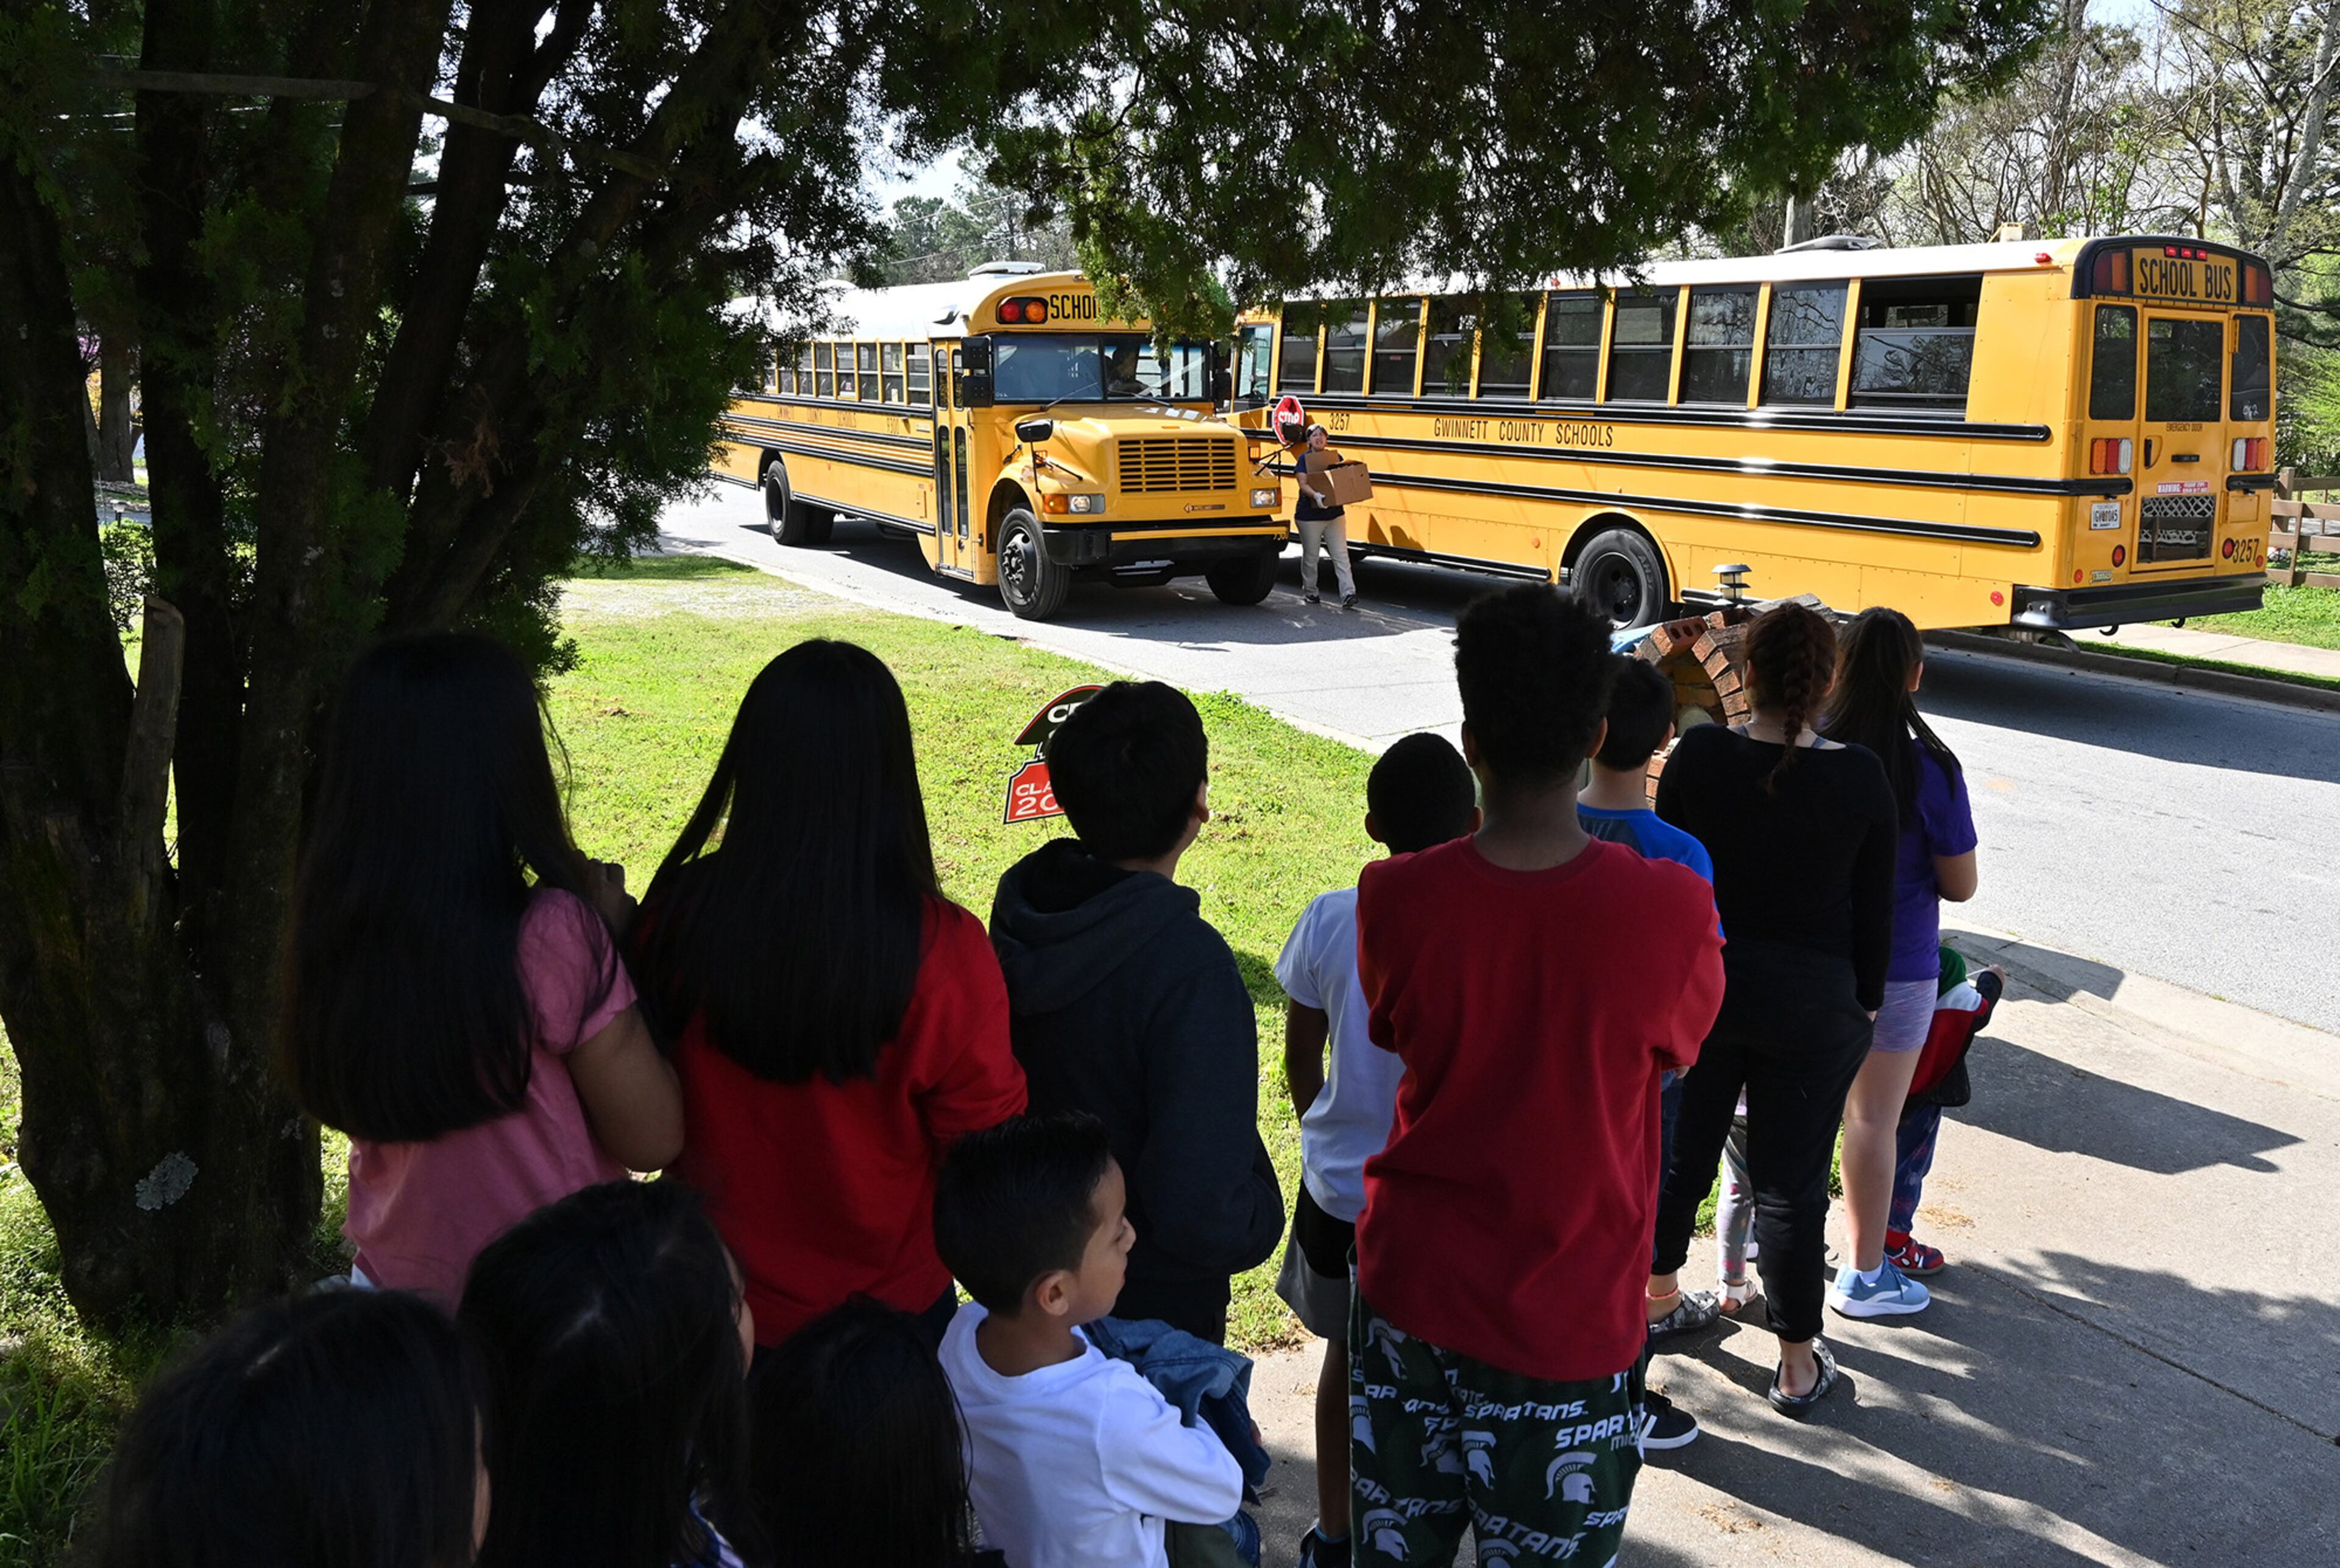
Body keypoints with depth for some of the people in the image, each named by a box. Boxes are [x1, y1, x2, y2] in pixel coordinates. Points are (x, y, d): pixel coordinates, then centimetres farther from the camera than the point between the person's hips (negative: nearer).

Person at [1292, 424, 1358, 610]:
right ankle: (1309, 591, 28)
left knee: (1341, 555, -6)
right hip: (1309, 516, -2)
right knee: (1310, 556, 10)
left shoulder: (1336, 457, 7)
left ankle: (1348, 595, -11)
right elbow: (1303, 484, -15)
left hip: (1335, 514, 2)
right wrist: (1316, 495, -34)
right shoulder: (1304, 459, -3)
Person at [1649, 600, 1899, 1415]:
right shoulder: (1860, 777, -11)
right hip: (1813, 1008, -1)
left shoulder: (1697, 756, -10)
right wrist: (1864, 1004, 10)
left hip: (1701, 987, 2)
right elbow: (1874, 912, -4)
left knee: (1680, 1148, 20)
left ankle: (1658, 1295, 40)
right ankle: (1798, 1367, 20)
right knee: (1791, 1182, 8)